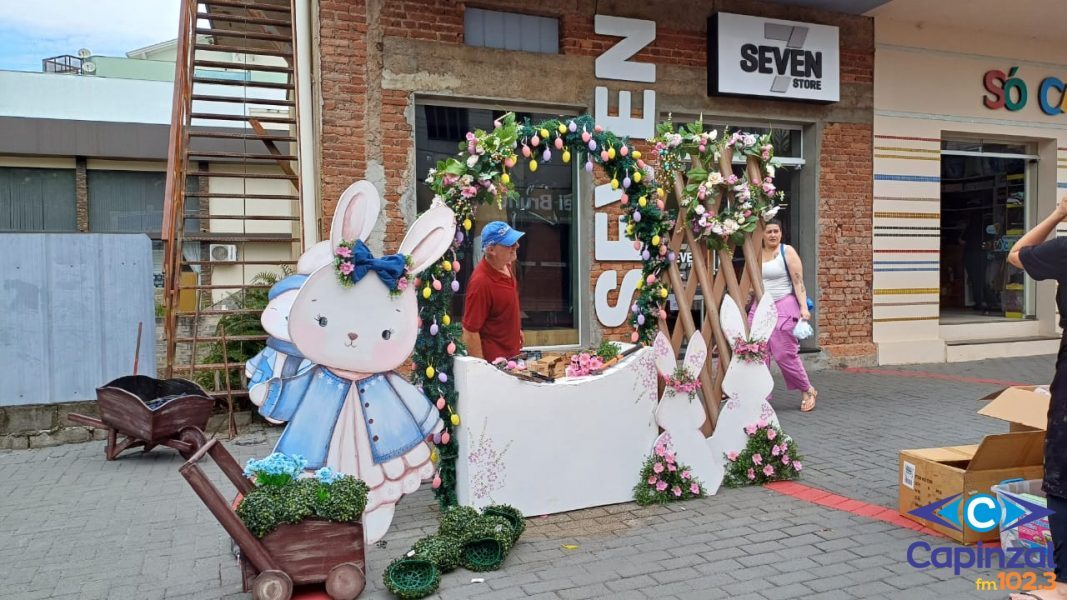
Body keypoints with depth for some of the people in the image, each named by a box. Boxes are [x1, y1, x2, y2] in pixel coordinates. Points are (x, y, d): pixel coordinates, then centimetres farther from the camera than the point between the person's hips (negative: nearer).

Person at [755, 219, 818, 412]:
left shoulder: (787, 252, -2)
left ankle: (808, 390, 17)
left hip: (783, 308, -5)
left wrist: (804, 307, -16)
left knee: (785, 354, -4)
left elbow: (798, 282, -7)